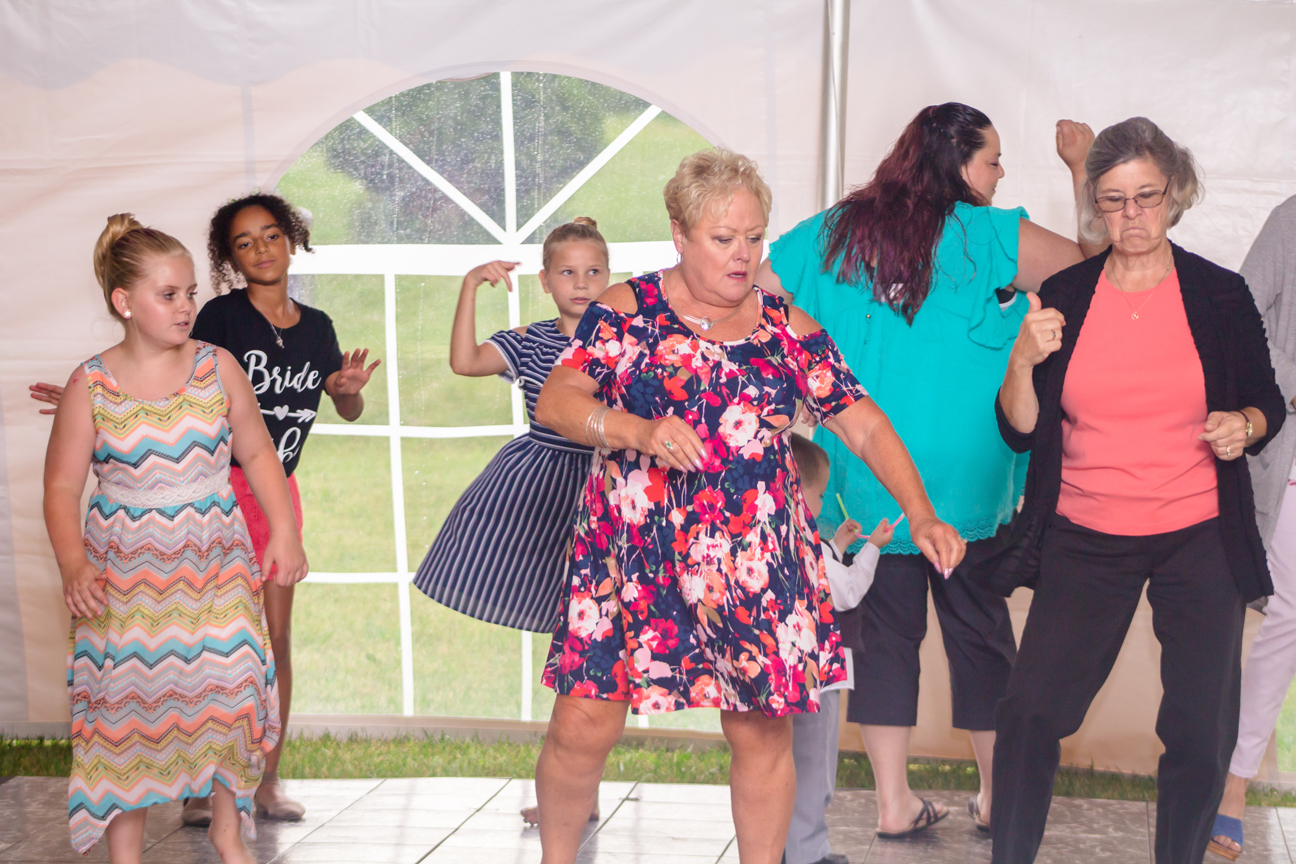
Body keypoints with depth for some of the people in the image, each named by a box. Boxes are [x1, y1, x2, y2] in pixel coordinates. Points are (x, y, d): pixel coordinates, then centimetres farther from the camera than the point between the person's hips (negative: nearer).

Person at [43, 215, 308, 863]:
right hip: (125, 569, -1)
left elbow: (258, 452, 7)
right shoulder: (91, 386, -7)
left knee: (231, 693, 0)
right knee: (129, 708, 3)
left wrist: (284, 532, -2)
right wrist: (73, 566, -18)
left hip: (214, 562, 2)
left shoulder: (217, 366, -2)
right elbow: (62, 485, -4)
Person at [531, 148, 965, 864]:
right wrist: (636, 430, -22)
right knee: (582, 727, -4)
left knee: (764, 728, 3)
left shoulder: (790, 330, 9)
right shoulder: (628, 309, 3)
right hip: (629, 556, -2)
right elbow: (553, 401, -5)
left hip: (753, 560, 2)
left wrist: (921, 515, -7)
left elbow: (865, 427, 5)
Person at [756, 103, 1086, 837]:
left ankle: (894, 802, 14)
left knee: (885, 627, 10)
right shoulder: (990, 238, -7)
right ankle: (998, 796, 22)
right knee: (979, 629, 11)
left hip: (864, 480, 3)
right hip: (964, 479, -3)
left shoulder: (833, 234, 4)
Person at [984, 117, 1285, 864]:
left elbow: (1266, 402, 11)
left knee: (1202, 735, 2)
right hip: (1084, 542, 0)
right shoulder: (1063, 297, 1)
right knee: (1028, 717, -5)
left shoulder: (1221, 296, 0)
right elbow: (1022, 432, 0)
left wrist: (1246, 426, -11)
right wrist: (1024, 362, -18)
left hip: (1199, 542, 0)